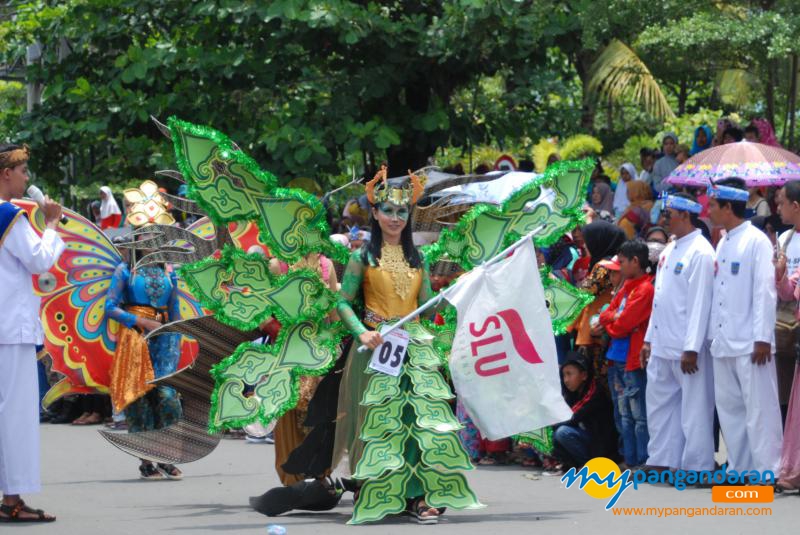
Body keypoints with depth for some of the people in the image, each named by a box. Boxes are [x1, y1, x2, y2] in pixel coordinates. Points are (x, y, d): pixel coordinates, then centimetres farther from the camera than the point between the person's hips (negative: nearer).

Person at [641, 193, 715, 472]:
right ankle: (662, 460, 21)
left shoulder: (700, 252, -12)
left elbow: (700, 303, -17)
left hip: (687, 349, -9)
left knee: (694, 409, -3)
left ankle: (697, 467, 2)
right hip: (662, 345, 9)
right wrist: (649, 339, 17)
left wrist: (691, 349, -21)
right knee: (659, 403, 13)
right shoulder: (669, 251, 15)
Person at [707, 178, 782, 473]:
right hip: (723, 343, 8)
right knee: (729, 408, 10)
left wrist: (763, 338, -17)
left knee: (759, 409, -6)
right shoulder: (722, 244, 16)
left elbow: (765, 291, -12)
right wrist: (713, 335, 12)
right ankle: (739, 468, 17)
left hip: (749, 345, -8)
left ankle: (767, 471, -5)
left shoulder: (757, 241, -7)